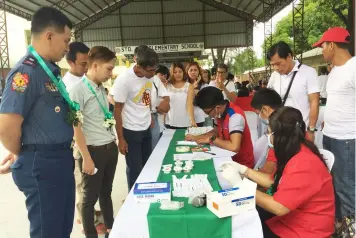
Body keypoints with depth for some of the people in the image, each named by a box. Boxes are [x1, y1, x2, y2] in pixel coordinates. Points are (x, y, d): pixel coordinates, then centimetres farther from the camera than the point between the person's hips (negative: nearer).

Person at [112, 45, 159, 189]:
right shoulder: (124, 80, -21)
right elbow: (117, 110, -14)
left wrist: (149, 116, 11)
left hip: (146, 129, 6)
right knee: (135, 170, 5)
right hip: (131, 131, -5)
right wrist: (121, 138, -11)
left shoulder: (149, 75, -5)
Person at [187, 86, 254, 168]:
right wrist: (197, 137, 4)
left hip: (242, 163, -7)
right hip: (228, 157, 7)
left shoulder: (235, 116, -27)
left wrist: (211, 139, -22)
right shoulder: (220, 112, -3)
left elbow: (234, 147, -37)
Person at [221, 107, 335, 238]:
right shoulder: (295, 152, 0)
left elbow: (278, 207, -29)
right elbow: (275, 182, 8)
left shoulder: (304, 165, -29)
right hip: (289, 213, 8)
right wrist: (243, 170, 3)